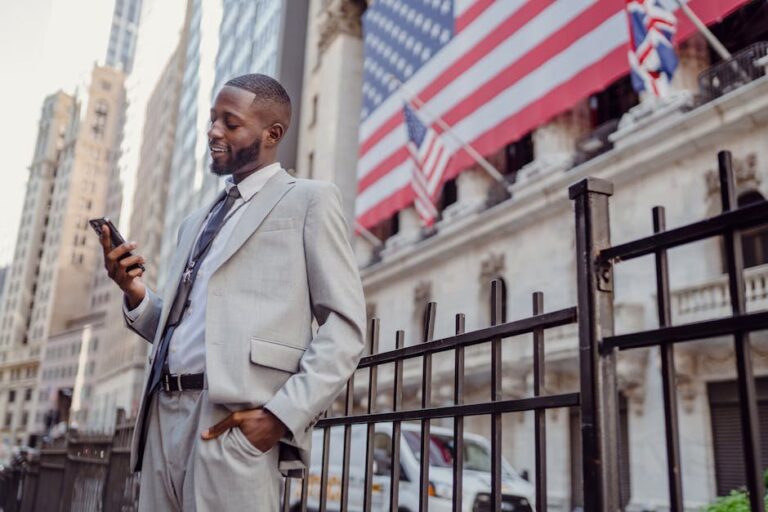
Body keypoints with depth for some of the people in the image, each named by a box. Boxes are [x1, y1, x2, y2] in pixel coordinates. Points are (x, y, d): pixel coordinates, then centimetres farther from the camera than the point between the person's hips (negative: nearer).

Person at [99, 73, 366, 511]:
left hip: (238, 423, -6)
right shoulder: (197, 223, 23)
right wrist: (137, 296, 3)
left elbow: (345, 324, -6)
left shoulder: (309, 200, 3)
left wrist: (283, 414, -17)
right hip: (164, 419, 6)